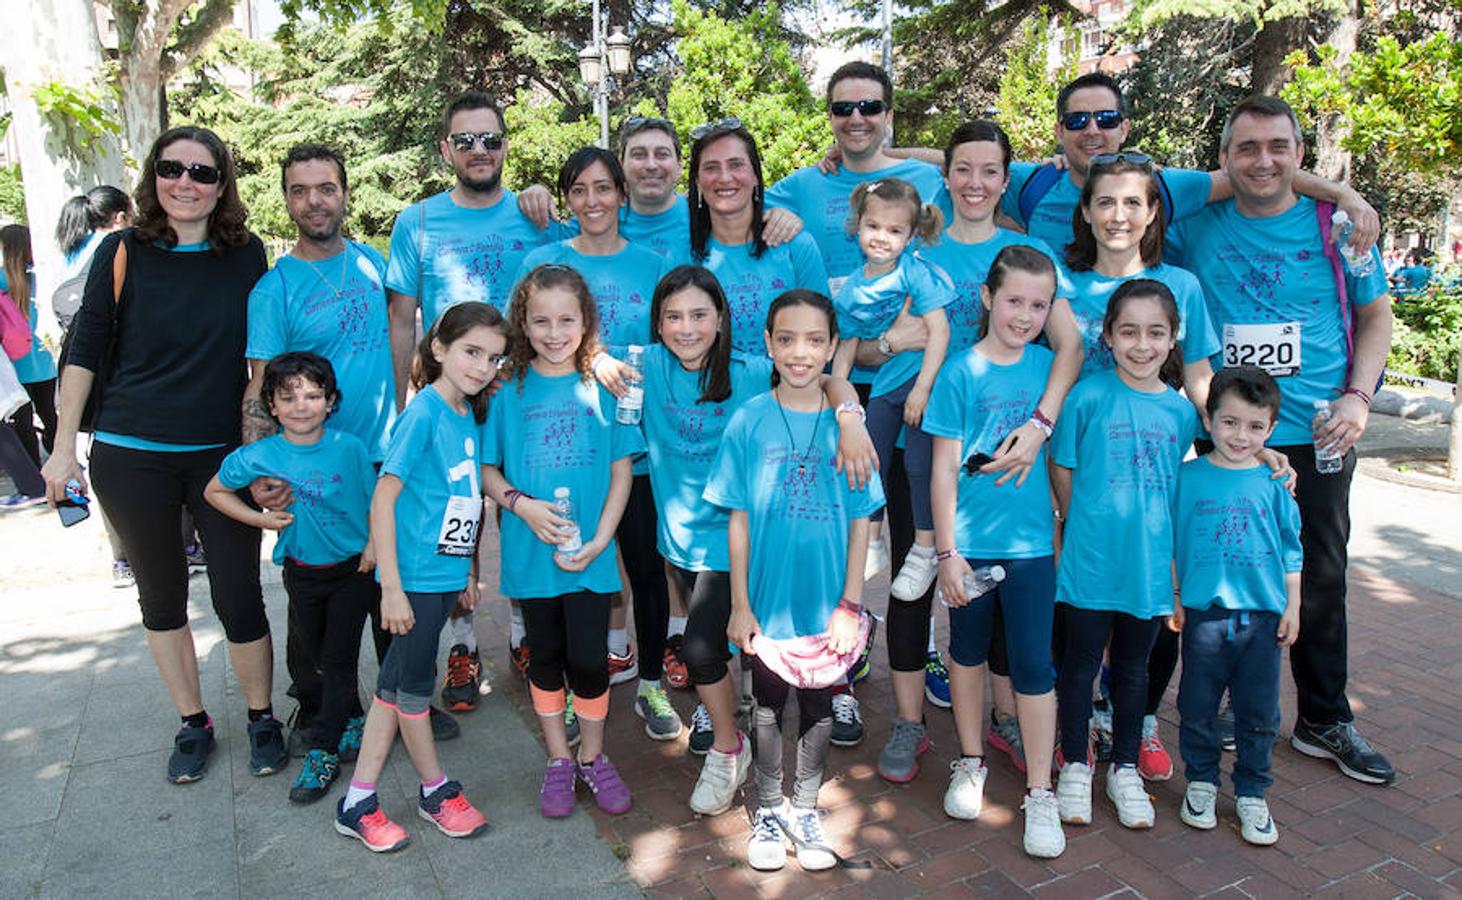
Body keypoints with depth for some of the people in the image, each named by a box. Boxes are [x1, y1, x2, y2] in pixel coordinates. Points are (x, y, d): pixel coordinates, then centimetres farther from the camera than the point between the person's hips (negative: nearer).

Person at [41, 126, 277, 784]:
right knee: (161, 597, 12)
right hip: (132, 457, 0)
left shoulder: (247, 255, -1)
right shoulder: (124, 252, -4)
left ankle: (261, 717, 22)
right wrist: (64, 450, -2)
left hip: (223, 456, 0)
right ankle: (193, 724, 30)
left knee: (238, 598, 1)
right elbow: (84, 353, 0)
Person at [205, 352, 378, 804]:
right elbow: (214, 491, 5)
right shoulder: (259, 456, -11)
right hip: (301, 572, 3)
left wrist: (375, 546, -12)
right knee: (312, 654, 16)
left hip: (352, 568, -3)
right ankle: (353, 720, 38)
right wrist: (260, 519, -7)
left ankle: (324, 751, 10)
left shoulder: (349, 447, -14)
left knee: (339, 658, -2)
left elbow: (375, 499, -3)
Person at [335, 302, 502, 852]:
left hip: (447, 574, 8)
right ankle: (437, 792, 27)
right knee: (414, 685, 9)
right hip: (416, 576, -8)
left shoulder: (469, 415, 7)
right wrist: (392, 588, -19)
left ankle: (358, 803, 24)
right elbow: (382, 500, -17)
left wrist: (468, 572, 19)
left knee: (395, 683, 13)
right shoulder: (423, 413, -15)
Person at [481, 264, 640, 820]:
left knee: (589, 658, 3)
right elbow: (487, 468, 3)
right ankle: (558, 761, 33)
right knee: (546, 656, 14)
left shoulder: (603, 387, -2)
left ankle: (593, 757, 28)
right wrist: (521, 504, -16)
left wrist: (600, 539, -9)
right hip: (531, 549, 1)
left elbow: (621, 470, 0)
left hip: (590, 551, -1)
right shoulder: (509, 391, -2)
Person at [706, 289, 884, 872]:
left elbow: (860, 521, -2)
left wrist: (849, 604, -5)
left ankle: (805, 810, 36)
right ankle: (769, 810, 35)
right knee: (768, 705, 14)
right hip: (768, 599, -1)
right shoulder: (749, 421, -8)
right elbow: (739, 519, -5)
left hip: (827, 602, 1)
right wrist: (740, 605, -6)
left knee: (818, 706, 15)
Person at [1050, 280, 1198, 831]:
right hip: (1090, 559, -3)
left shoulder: (1181, 409, 1)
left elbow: (1178, 485, 12)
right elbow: (1062, 472, -3)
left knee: (1133, 666, 17)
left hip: (1150, 563, 3)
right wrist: (1087, 527, 0)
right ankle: (1075, 766, 28)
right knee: (1081, 661, 9)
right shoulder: (1088, 396, -10)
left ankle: (1125, 770, 34)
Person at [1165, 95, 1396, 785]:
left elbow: (1375, 316, 11)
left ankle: (1325, 720, 26)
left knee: (1321, 578, 11)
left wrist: (1357, 398, -5)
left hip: (1319, 436, 1)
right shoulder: (1195, 226, 0)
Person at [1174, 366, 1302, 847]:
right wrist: (1173, 598, 3)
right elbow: (1171, 541, 3)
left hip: (1263, 614, 1)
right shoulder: (1188, 477, -3)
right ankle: (1201, 781, 29)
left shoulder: (1273, 483, 1)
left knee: (1259, 712, 9)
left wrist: (1292, 608, 7)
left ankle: (1251, 793, 26)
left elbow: (1291, 551, 9)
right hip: (1204, 612, -1)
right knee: (1198, 707, 10)